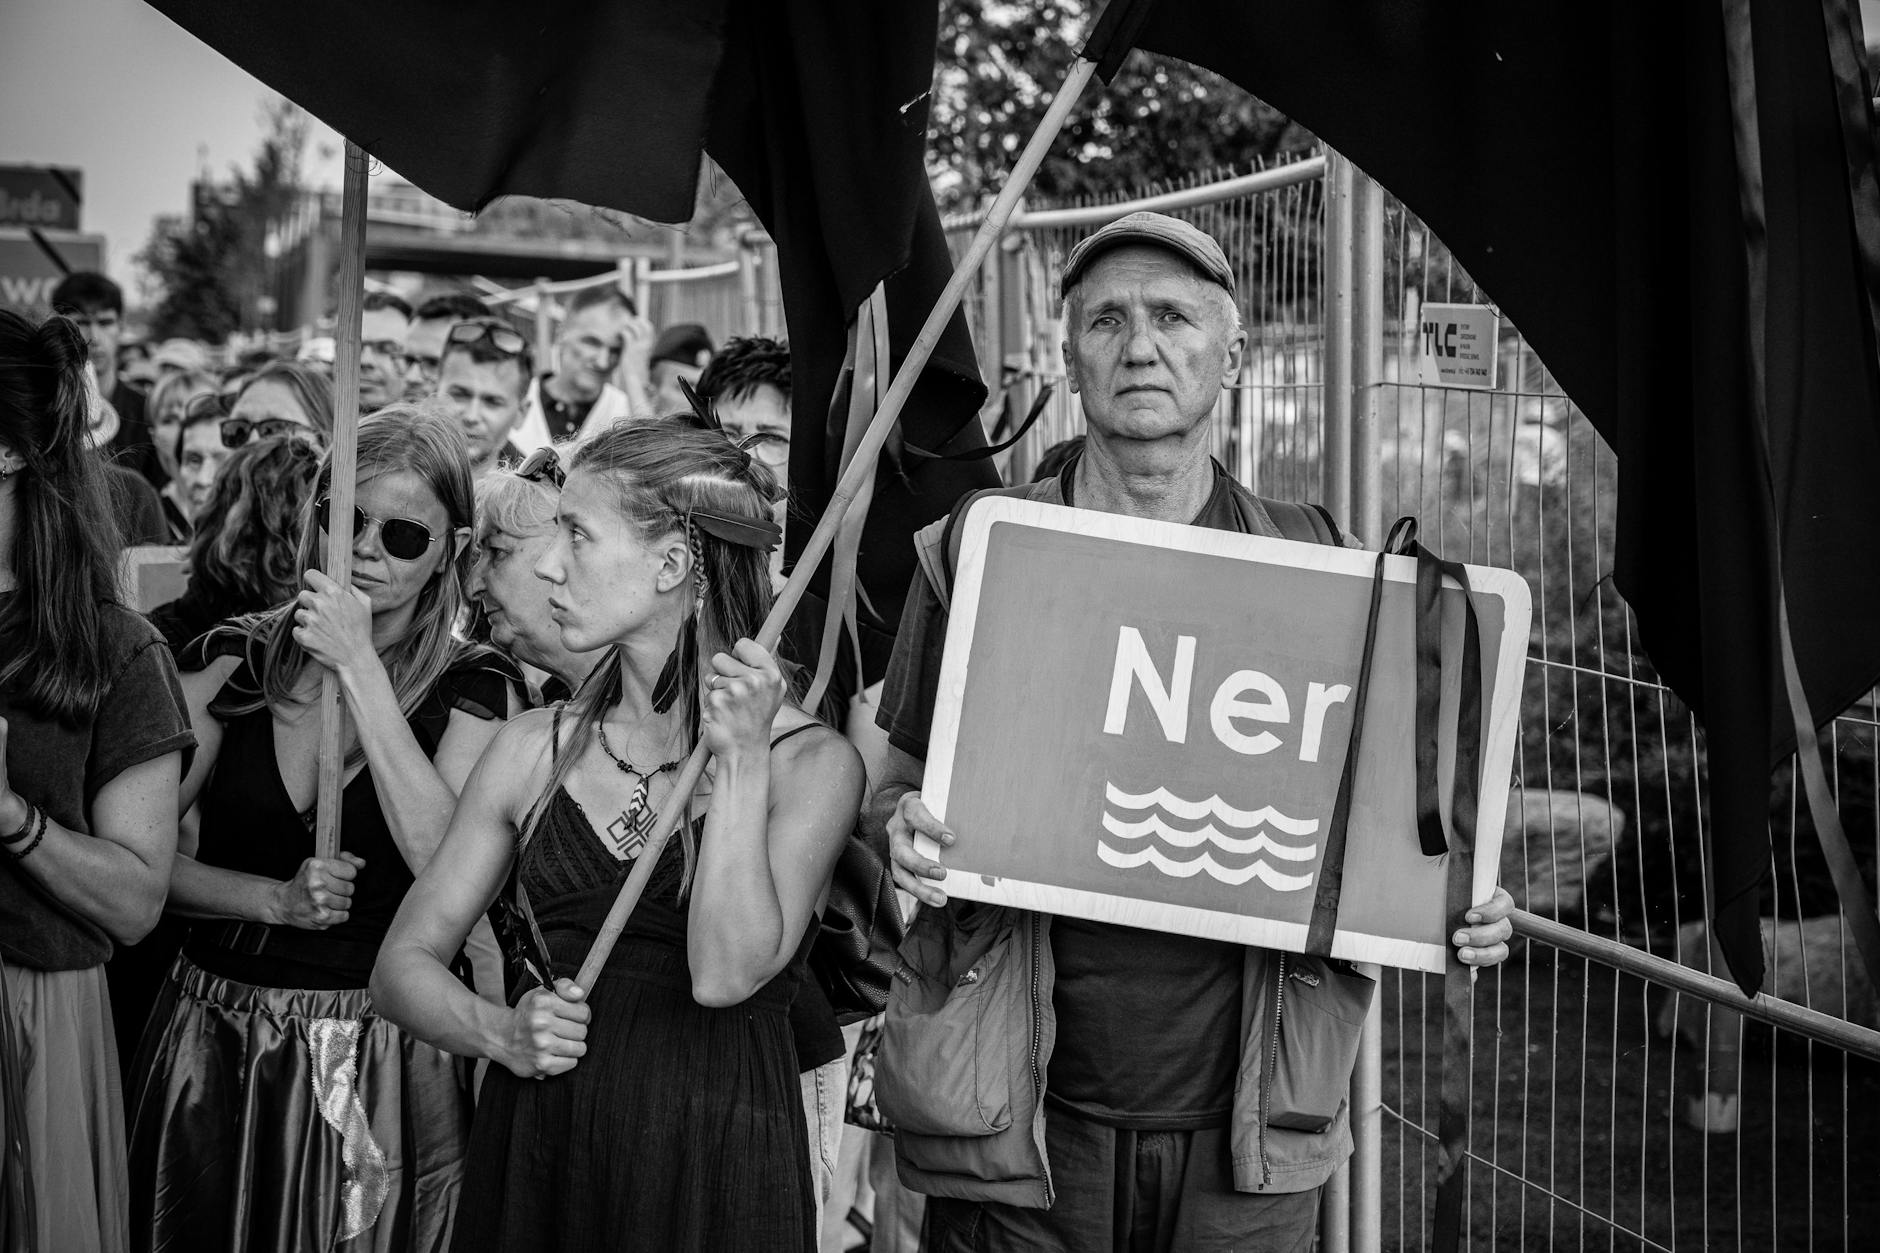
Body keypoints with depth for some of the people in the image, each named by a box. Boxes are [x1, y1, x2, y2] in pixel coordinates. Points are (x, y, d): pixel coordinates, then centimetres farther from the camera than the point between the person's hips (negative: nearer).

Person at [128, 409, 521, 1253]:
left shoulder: (472, 686, -3)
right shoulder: (233, 660, 2)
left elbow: (448, 866, -19)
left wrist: (360, 669, -19)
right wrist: (276, 899, -17)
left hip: (382, 1053, -2)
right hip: (211, 1045, 2)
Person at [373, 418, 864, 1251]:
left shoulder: (809, 763, -6)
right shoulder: (532, 751, 6)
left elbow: (726, 974, -18)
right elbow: (405, 962, 6)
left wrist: (740, 762, -19)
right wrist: (501, 1035, -12)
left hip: (715, 1172, -3)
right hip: (534, 1159, 3)